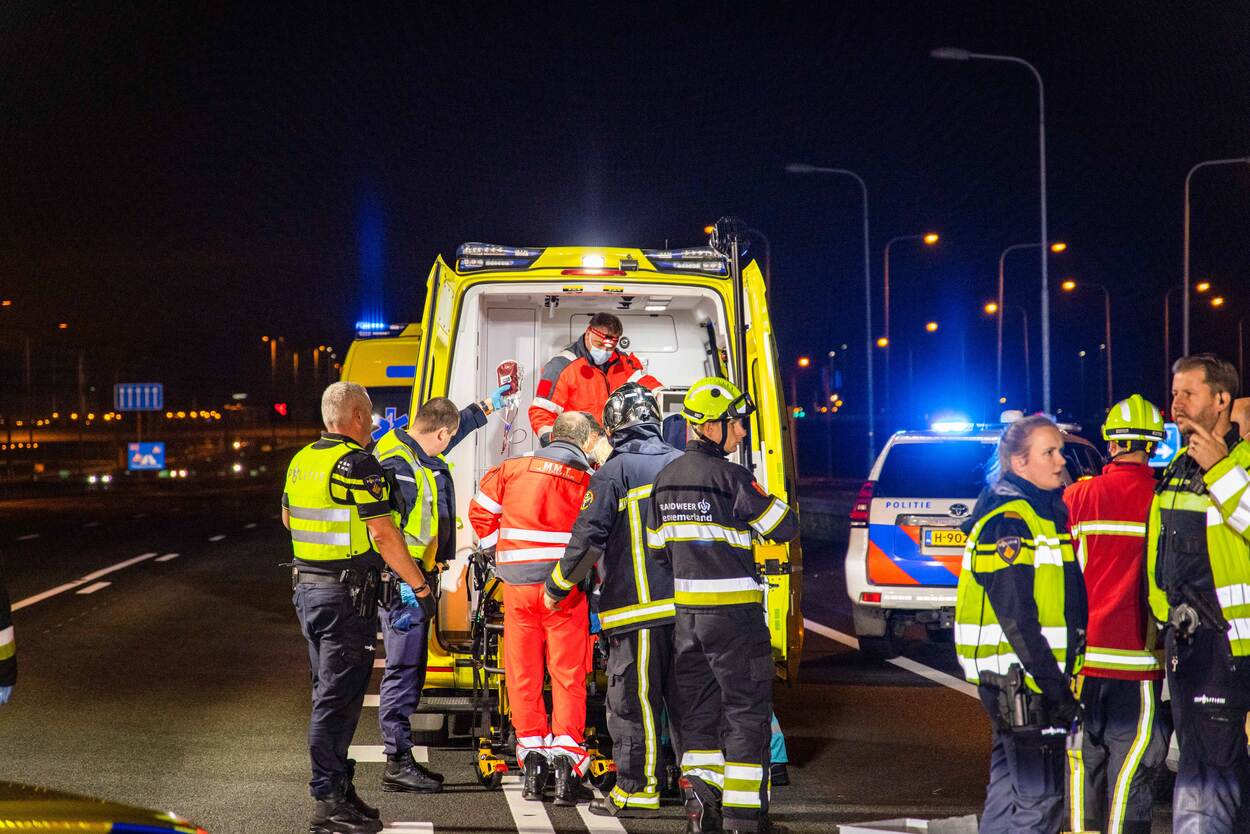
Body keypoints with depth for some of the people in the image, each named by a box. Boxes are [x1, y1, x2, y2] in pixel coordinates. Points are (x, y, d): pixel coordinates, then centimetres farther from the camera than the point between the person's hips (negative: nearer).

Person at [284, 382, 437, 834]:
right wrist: (420, 587, -11)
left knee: (329, 694, 16)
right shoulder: (358, 464, -16)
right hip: (348, 593, -9)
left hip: (307, 588, 9)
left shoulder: (301, 461, 9)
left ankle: (337, 788, 23)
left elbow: (288, 517, 25)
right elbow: (383, 536, -19)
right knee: (338, 698, -6)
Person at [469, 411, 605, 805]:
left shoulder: (513, 468, 3)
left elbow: (480, 510, 7)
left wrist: (499, 548, 17)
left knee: (523, 673, 10)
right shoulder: (590, 480, -5)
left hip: (518, 584, 2)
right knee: (568, 674, 5)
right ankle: (566, 756, -3)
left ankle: (532, 759, 8)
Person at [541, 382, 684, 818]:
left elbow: (587, 539, -11)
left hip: (638, 605, -6)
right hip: (687, 602, 6)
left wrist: (557, 587, 2)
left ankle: (637, 791, 2)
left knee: (633, 701, 0)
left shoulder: (613, 472, -8)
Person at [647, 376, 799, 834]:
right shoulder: (729, 477, -14)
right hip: (733, 609, -6)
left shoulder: (665, 479, 8)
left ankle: (700, 791, 5)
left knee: (698, 707, 15)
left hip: (686, 609, 6)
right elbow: (785, 527, -10)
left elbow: (657, 548, 15)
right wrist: (764, 502, 9)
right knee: (746, 708, 1)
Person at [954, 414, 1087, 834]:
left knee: (1009, 788, 15)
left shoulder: (1045, 511, 16)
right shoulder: (1007, 519, -16)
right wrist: (1054, 687, -22)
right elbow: (1016, 616, -21)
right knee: (1039, 796, -8)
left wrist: (1061, 680, 18)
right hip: (1021, 677, -10)